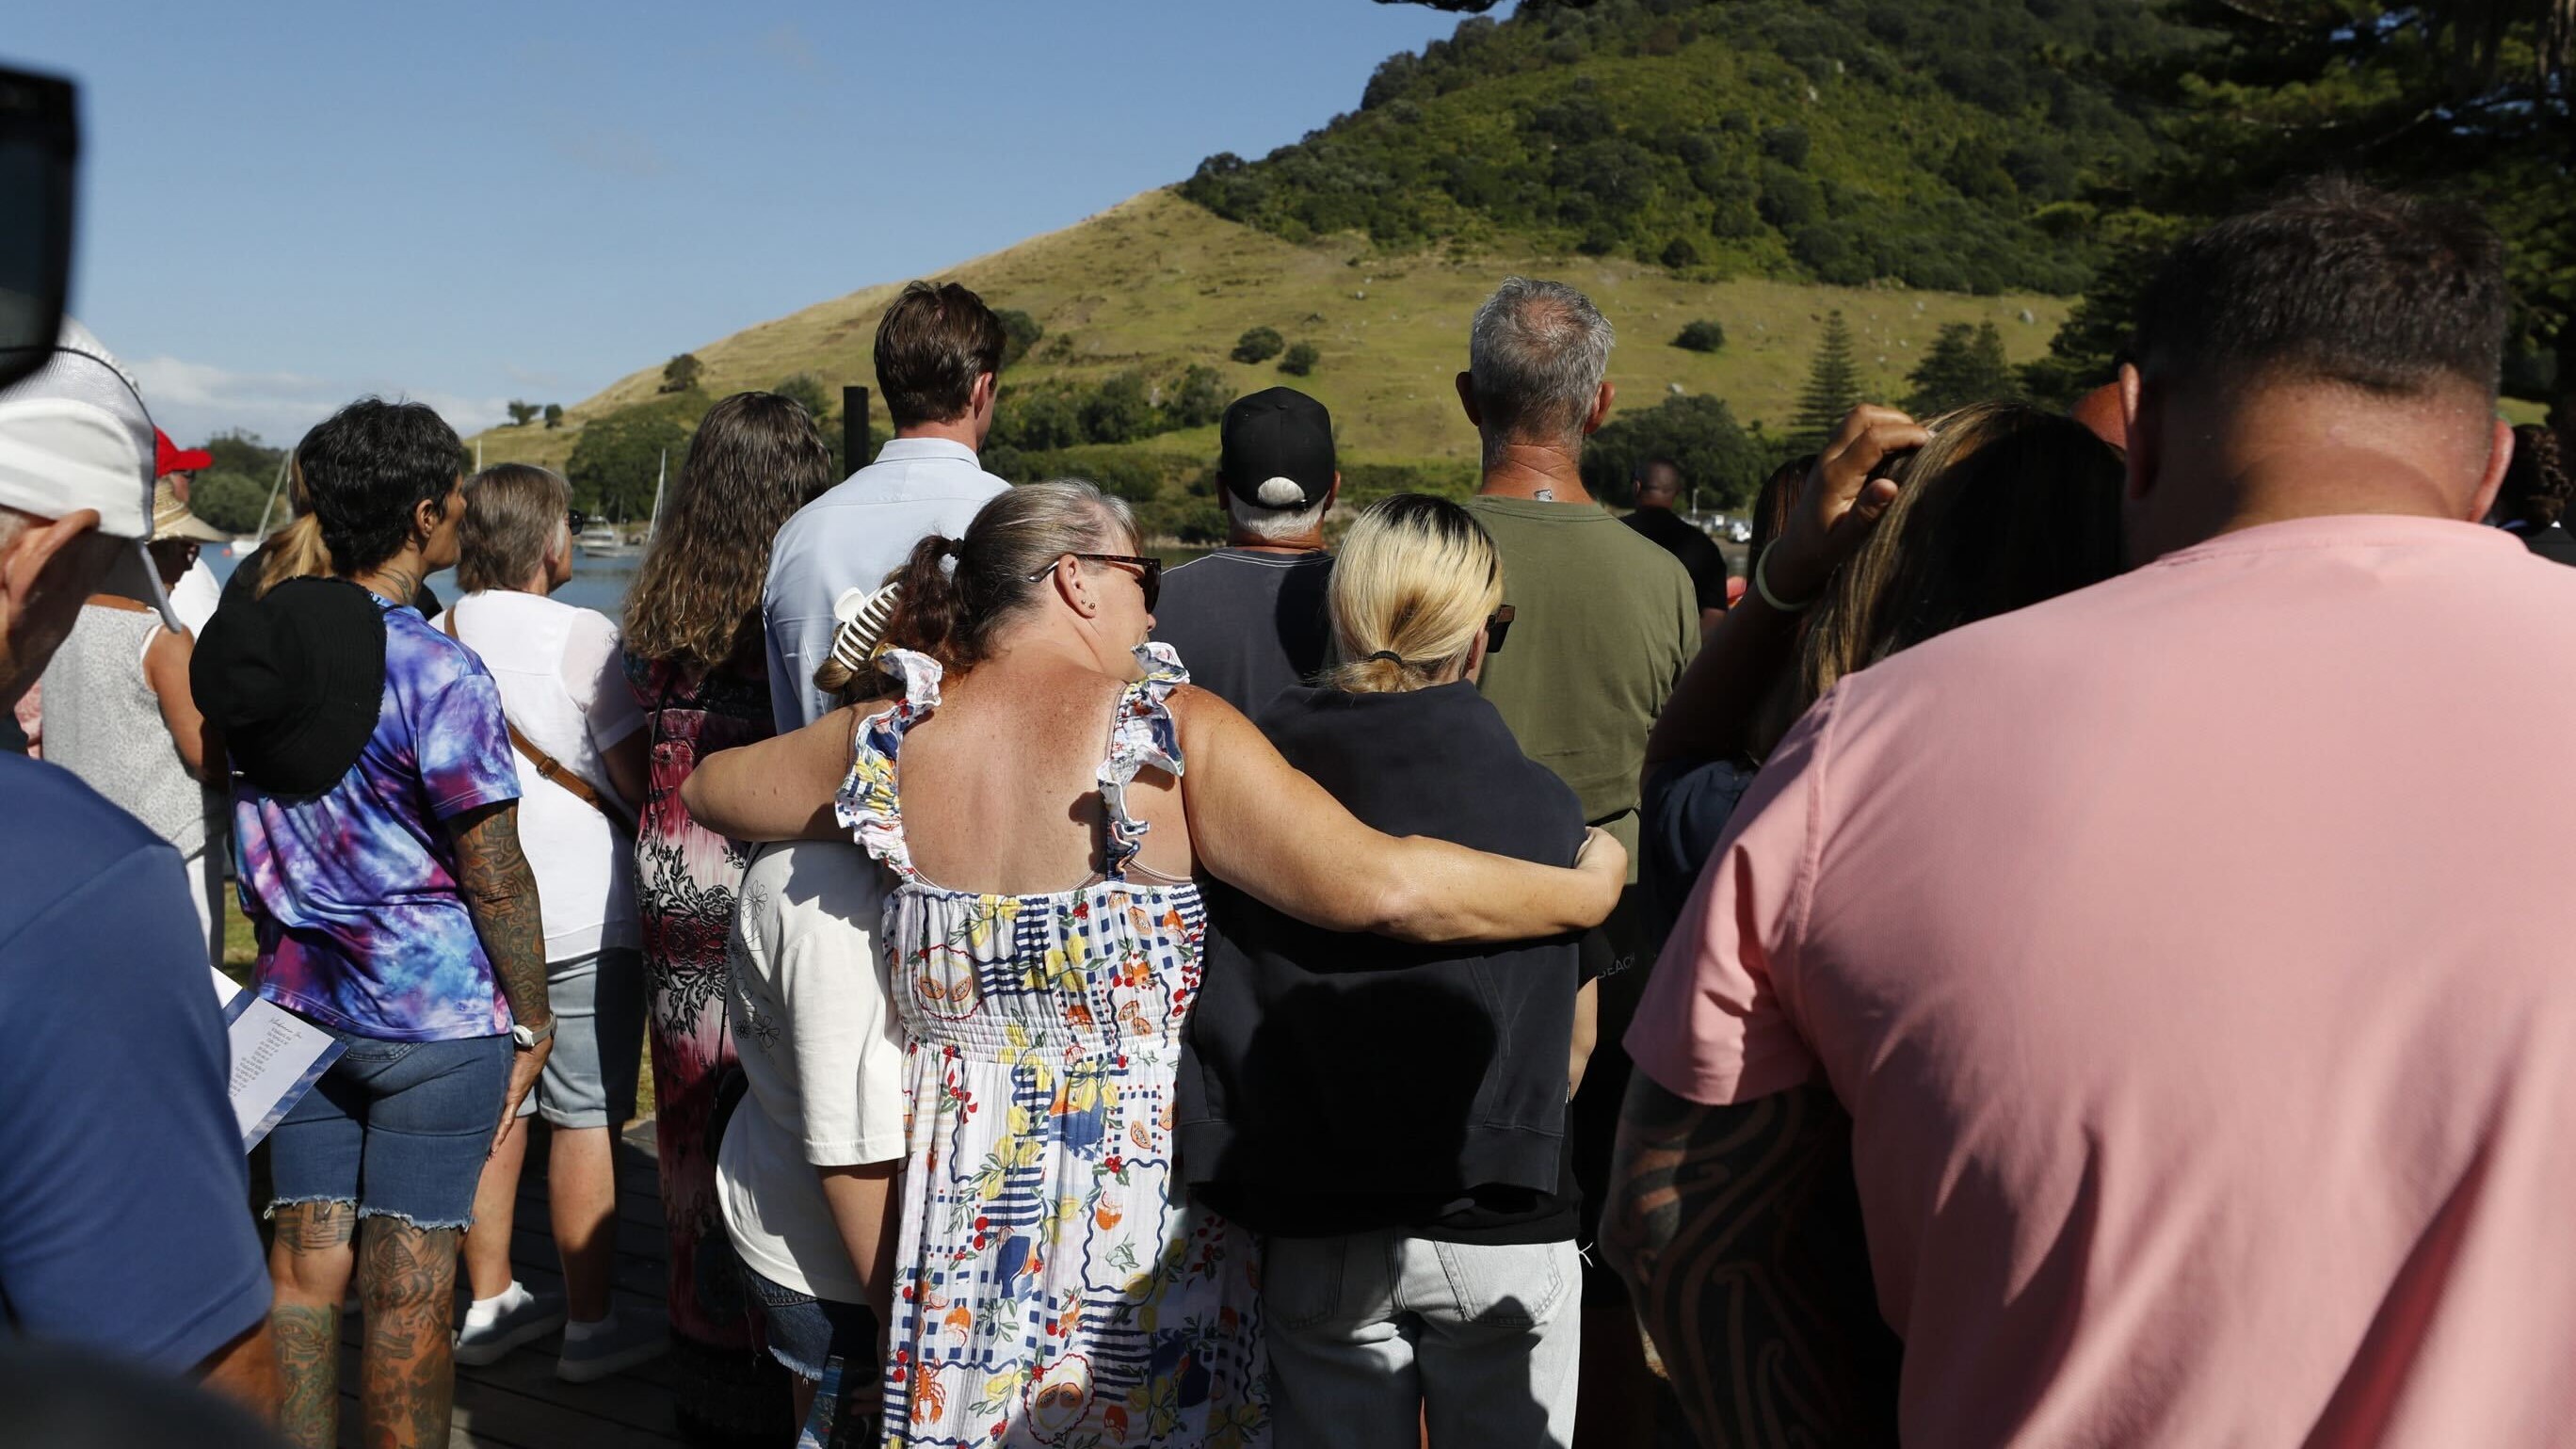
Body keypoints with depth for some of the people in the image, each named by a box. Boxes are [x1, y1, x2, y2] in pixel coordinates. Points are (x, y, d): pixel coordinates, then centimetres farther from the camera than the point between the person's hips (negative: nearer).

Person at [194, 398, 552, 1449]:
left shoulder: (255, 639, 3)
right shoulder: (440, 673, -18)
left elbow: (255, 830, 12)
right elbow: (495, 876, -15)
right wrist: (532, 1016, -3)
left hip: (299, 998, 6)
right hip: (435, 1010, -6)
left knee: (305, 1259, 13)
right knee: (410, 1285, 3)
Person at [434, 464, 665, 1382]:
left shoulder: (431, 639, 5)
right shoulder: (583, 636, -12)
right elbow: (636, 774, -11)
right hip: (579, 910, -6)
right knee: (586, 1118, 2)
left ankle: (488, 1305, 26)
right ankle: (590, 1326, 10)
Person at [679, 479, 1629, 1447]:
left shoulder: (890, 745, -2)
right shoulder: (1175, 732, -15)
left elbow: (709, 786, 17)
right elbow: (1380, 886, -24)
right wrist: (1586, 891, -12)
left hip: (961, 1208, 4)